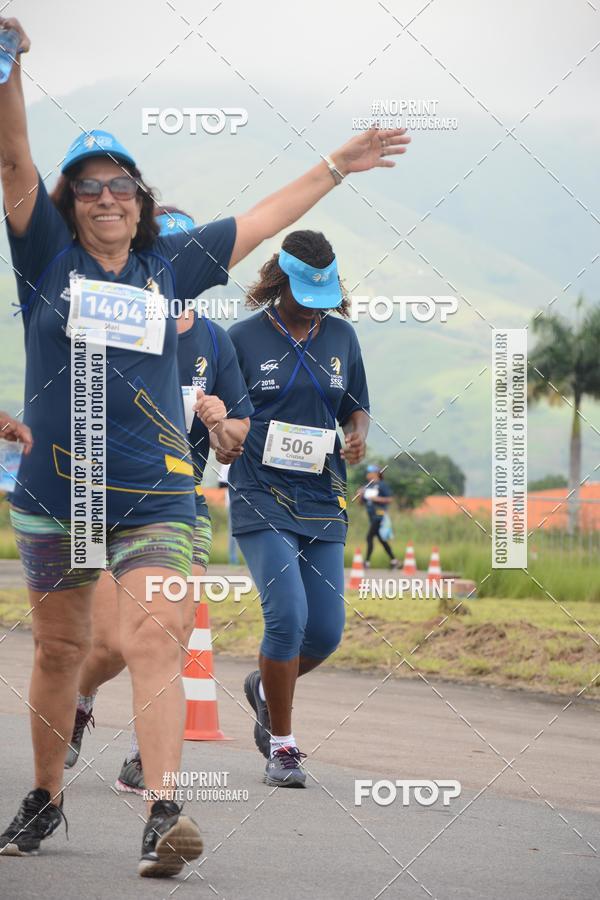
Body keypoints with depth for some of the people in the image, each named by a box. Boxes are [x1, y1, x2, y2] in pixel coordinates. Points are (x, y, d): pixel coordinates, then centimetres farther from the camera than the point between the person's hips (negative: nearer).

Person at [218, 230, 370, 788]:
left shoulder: (340, 336, 10)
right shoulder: (243, 338, -1)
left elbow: (356, 407, 20)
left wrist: (358, 434, -2)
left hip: (322, 501, 4)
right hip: (261, 498, -4)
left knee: (326, 632, 1)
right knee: (288, 615, -19)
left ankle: (265, 688, 34)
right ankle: (281, 746, -3)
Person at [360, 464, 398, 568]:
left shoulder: (382, 485, -7)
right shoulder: (367, 486, 13)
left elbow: (390, 499, -11)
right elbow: (362, 501, 18)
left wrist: (376, 498, -19)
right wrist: (361, 495, -3)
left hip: (380, 516, -8)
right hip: (372, 516, 8)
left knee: (369, 537, -14)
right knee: (381, 539, 11)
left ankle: (367, 561, -13)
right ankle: (393, 560, 18)